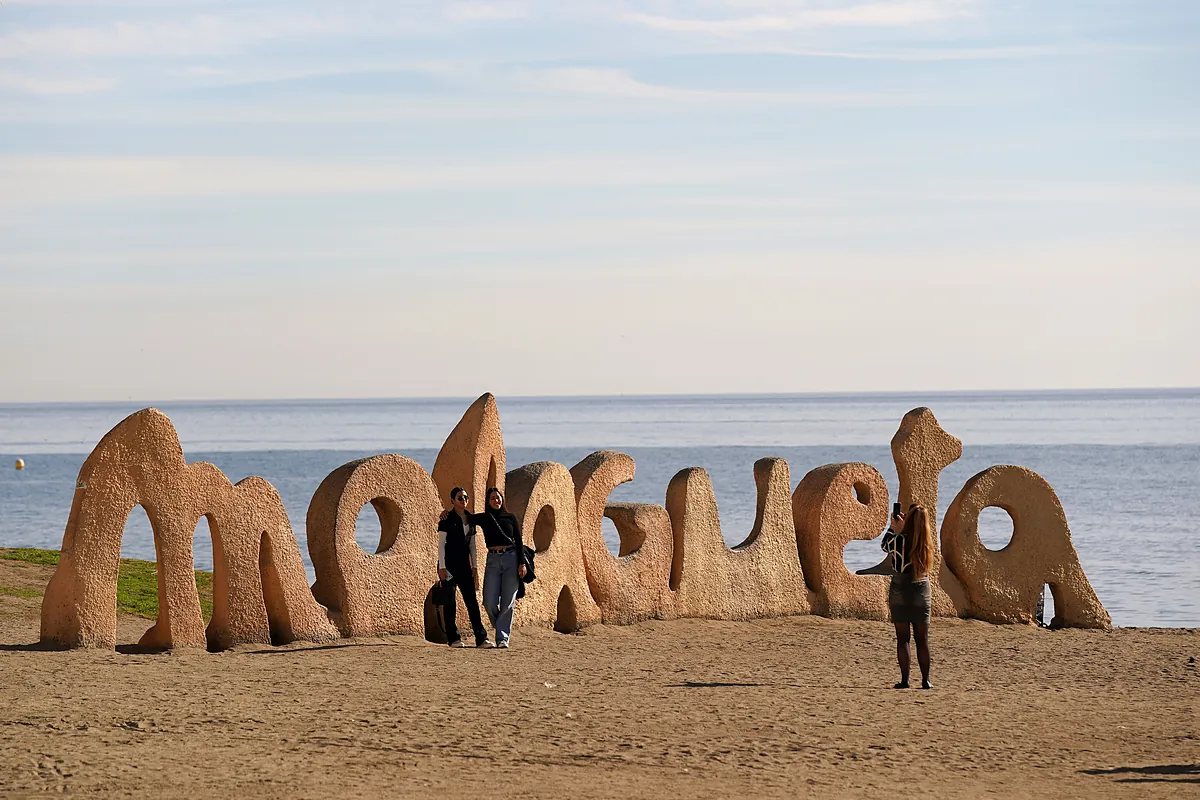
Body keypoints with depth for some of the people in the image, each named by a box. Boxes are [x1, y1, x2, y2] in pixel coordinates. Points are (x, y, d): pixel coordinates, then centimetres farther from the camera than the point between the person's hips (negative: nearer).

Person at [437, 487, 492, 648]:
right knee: (450, 602, -1)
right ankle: (453, 638, 2)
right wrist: (442, 567, -13)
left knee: (472, 600, -1)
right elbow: (441, 544, -7)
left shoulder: (470, 519, 13)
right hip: (449, 562, -5)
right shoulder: (447, 519, -4)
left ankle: (481, 638, -5)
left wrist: (475, 567, 12)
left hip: (464, 564, 5)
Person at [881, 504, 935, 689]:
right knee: (922, 639, 9)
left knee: (902, 638, 3)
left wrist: (892, 528, 17)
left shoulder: (899, 540, -15)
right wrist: (900, 529, 18)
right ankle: (925, 680, 9)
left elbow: (885, 546, 7)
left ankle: (905, 679, 1)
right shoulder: (926, 542, -4)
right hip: (922, 594, 3)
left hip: (900, 593, -3)